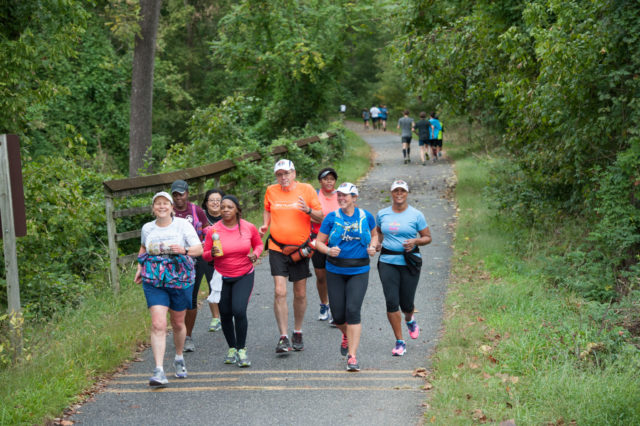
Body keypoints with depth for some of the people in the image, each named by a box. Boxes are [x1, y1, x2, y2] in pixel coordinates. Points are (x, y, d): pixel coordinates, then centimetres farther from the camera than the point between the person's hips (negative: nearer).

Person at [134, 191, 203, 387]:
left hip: (180, 281, -1)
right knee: (158, 324, -14)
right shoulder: (147, 228, 6)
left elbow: (199, 249, -6)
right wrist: (140, 267, 15)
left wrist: (184, 250, -26)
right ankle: (159, 371, -17)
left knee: (178, 323, 14)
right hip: (153, 282, 1)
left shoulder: (182, 225, -3)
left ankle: (179, 358, 41)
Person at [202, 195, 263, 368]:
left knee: (239, 311, -17)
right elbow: (205, 255, -1)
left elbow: (258, 243, 11)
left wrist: (255, 254, -9)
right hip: (222, 278, 1)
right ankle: (231, 348, 28)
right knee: (225, 314, 7)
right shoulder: (213, 230, -9)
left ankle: (241, 350, -1)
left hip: (244, 276, -1)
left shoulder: (249, 227, -7)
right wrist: (212, 253, -24)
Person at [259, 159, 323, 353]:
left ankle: (298, 333, 27)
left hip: (300, 249, 0)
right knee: (280, 292, -12)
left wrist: (308, 210, -19)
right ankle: (283, 338, -8)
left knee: (300, 294, 9)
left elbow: (321, 217, 1)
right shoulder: (271, 191, 3)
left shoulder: (306, 190, -2)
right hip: (277, 249, 0)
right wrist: (265, 225, 2)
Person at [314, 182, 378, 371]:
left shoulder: (366, 216, 2)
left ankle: (352, 356, -10)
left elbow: (374, 235, 19)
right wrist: (329, 250, -18)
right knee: (338, 316, 3)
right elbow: (319, 242, 2)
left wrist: (372, 246, -1)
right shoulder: (332, 217, -1)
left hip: (359, 272, -1)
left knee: (353, 310, -15)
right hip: (335, 272, 1)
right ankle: (346, 335, 40)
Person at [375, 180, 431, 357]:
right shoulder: (382, 214, 7)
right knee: (391, 302, -9)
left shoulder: (416, 215, -1)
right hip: (387, 262, 1)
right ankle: (400, 342, 3)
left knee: (406, 303, 3)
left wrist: (415, 241, -15)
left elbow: (428, 237, 4)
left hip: (409, 262, -1)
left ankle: (410, 320, 43)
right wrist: (377, 243, 5)